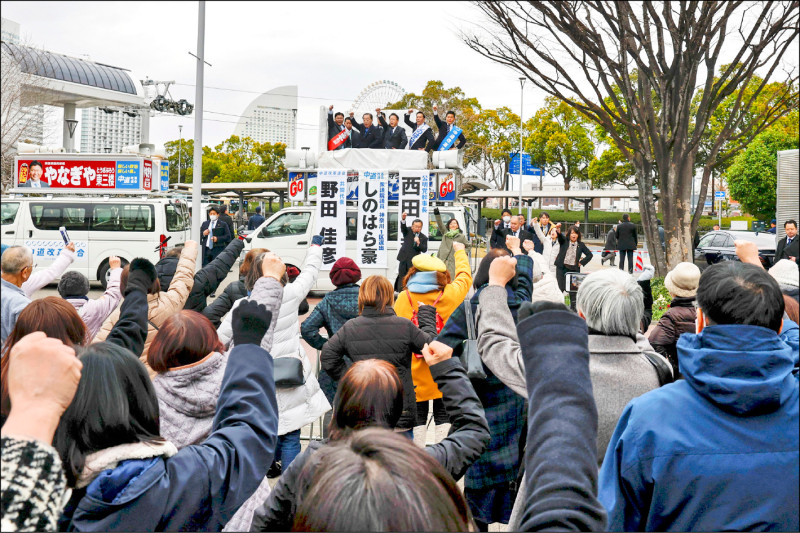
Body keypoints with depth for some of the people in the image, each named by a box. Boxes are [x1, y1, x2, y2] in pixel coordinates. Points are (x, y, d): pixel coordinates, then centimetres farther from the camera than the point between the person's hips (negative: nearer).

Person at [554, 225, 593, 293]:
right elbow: (559, 236, -16)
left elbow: (589, 254, 13)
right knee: (560, 288, -4)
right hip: (561, 268, -1)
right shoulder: (564, 241, 4)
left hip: (574, 269, 1)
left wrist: (581, 262, 4)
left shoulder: (581, 245, 7)